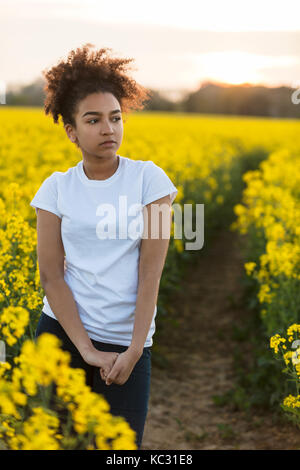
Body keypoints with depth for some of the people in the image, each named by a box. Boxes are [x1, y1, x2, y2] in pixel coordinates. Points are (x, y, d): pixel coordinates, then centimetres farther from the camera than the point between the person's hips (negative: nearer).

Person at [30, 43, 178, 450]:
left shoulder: (149, 179, -3)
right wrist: (87, 350, -14)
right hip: (63, 334, 1)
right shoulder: (56, 188, 0)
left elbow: (151, 270, -8)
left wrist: (134, 350, -14)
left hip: (126, 342, -1)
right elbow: (51, 276, -5)